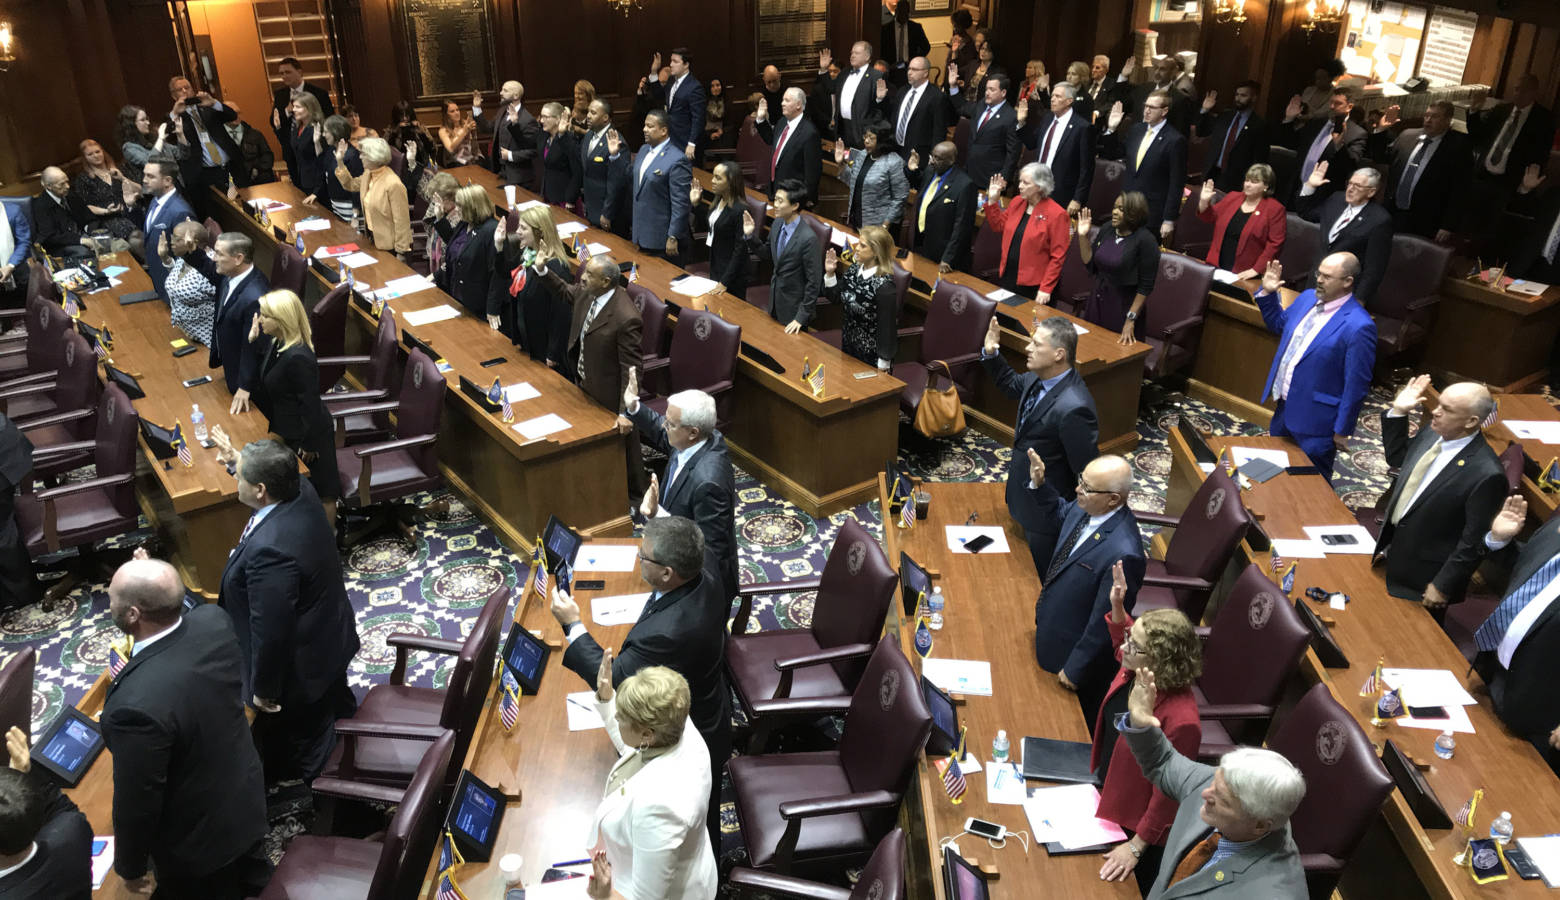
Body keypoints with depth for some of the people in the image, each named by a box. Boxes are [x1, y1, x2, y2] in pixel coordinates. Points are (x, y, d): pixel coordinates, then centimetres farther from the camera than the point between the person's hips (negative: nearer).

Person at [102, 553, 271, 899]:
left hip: (195, 844, -5)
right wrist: (157, 583, 3)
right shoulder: (214, 620, -22)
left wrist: (130, 866, -5)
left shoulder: (136, 705, -41)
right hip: (247, 797, 5)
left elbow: (137, 802, -26)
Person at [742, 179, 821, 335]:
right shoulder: (777, 224, -5)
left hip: (794, 307, -7)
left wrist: (802, 317, -18)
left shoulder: (808, 238, -27)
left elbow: (814, 282, -21)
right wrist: (750, 236, -5)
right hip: (775, 299, 7)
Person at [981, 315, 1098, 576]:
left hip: (1047, 514, -8)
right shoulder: (1039, 379, -7)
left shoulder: (1073, 408, -35)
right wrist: (991, 354, 2)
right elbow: (1011, 384, 17)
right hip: (1028, 500, 9)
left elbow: (1088, 474, -28)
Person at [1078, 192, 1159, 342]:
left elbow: (1146, 286, -14)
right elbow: (1090, 264, 8)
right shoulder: (1106, 231, 4)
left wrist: (1131, 319, -17)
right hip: (1096, 303, 6)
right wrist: (1083, 236, -2)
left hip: (1123, 308, -5)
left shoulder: (1146, 240, -13)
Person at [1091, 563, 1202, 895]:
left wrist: (1136, 846, -20)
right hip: (1106, 795, 7)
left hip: (1135, 820, -7)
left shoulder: (1181, 721, -39)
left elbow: (1168, 793, -27)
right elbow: (1122, 641, 10)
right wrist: (1117, 605, -8)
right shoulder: (1134, 671, -17)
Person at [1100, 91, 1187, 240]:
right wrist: (1111, 130, 3)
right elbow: (1113, 154, 19)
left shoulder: (1175, 141, -12)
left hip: (1152, 216, -6)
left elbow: (1176, 184, -11)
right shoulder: (1136, 130, 8)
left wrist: (1169, 220, -13)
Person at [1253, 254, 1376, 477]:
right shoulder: (1307, 297, 0)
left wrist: (1342, 430, -13)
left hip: (1314, 419, -7)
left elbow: (1357, 385, -19)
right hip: (1284, 407, 7)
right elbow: (1279, 324, 20)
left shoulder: (1359, 327, -24)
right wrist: (1267, 293, 3)